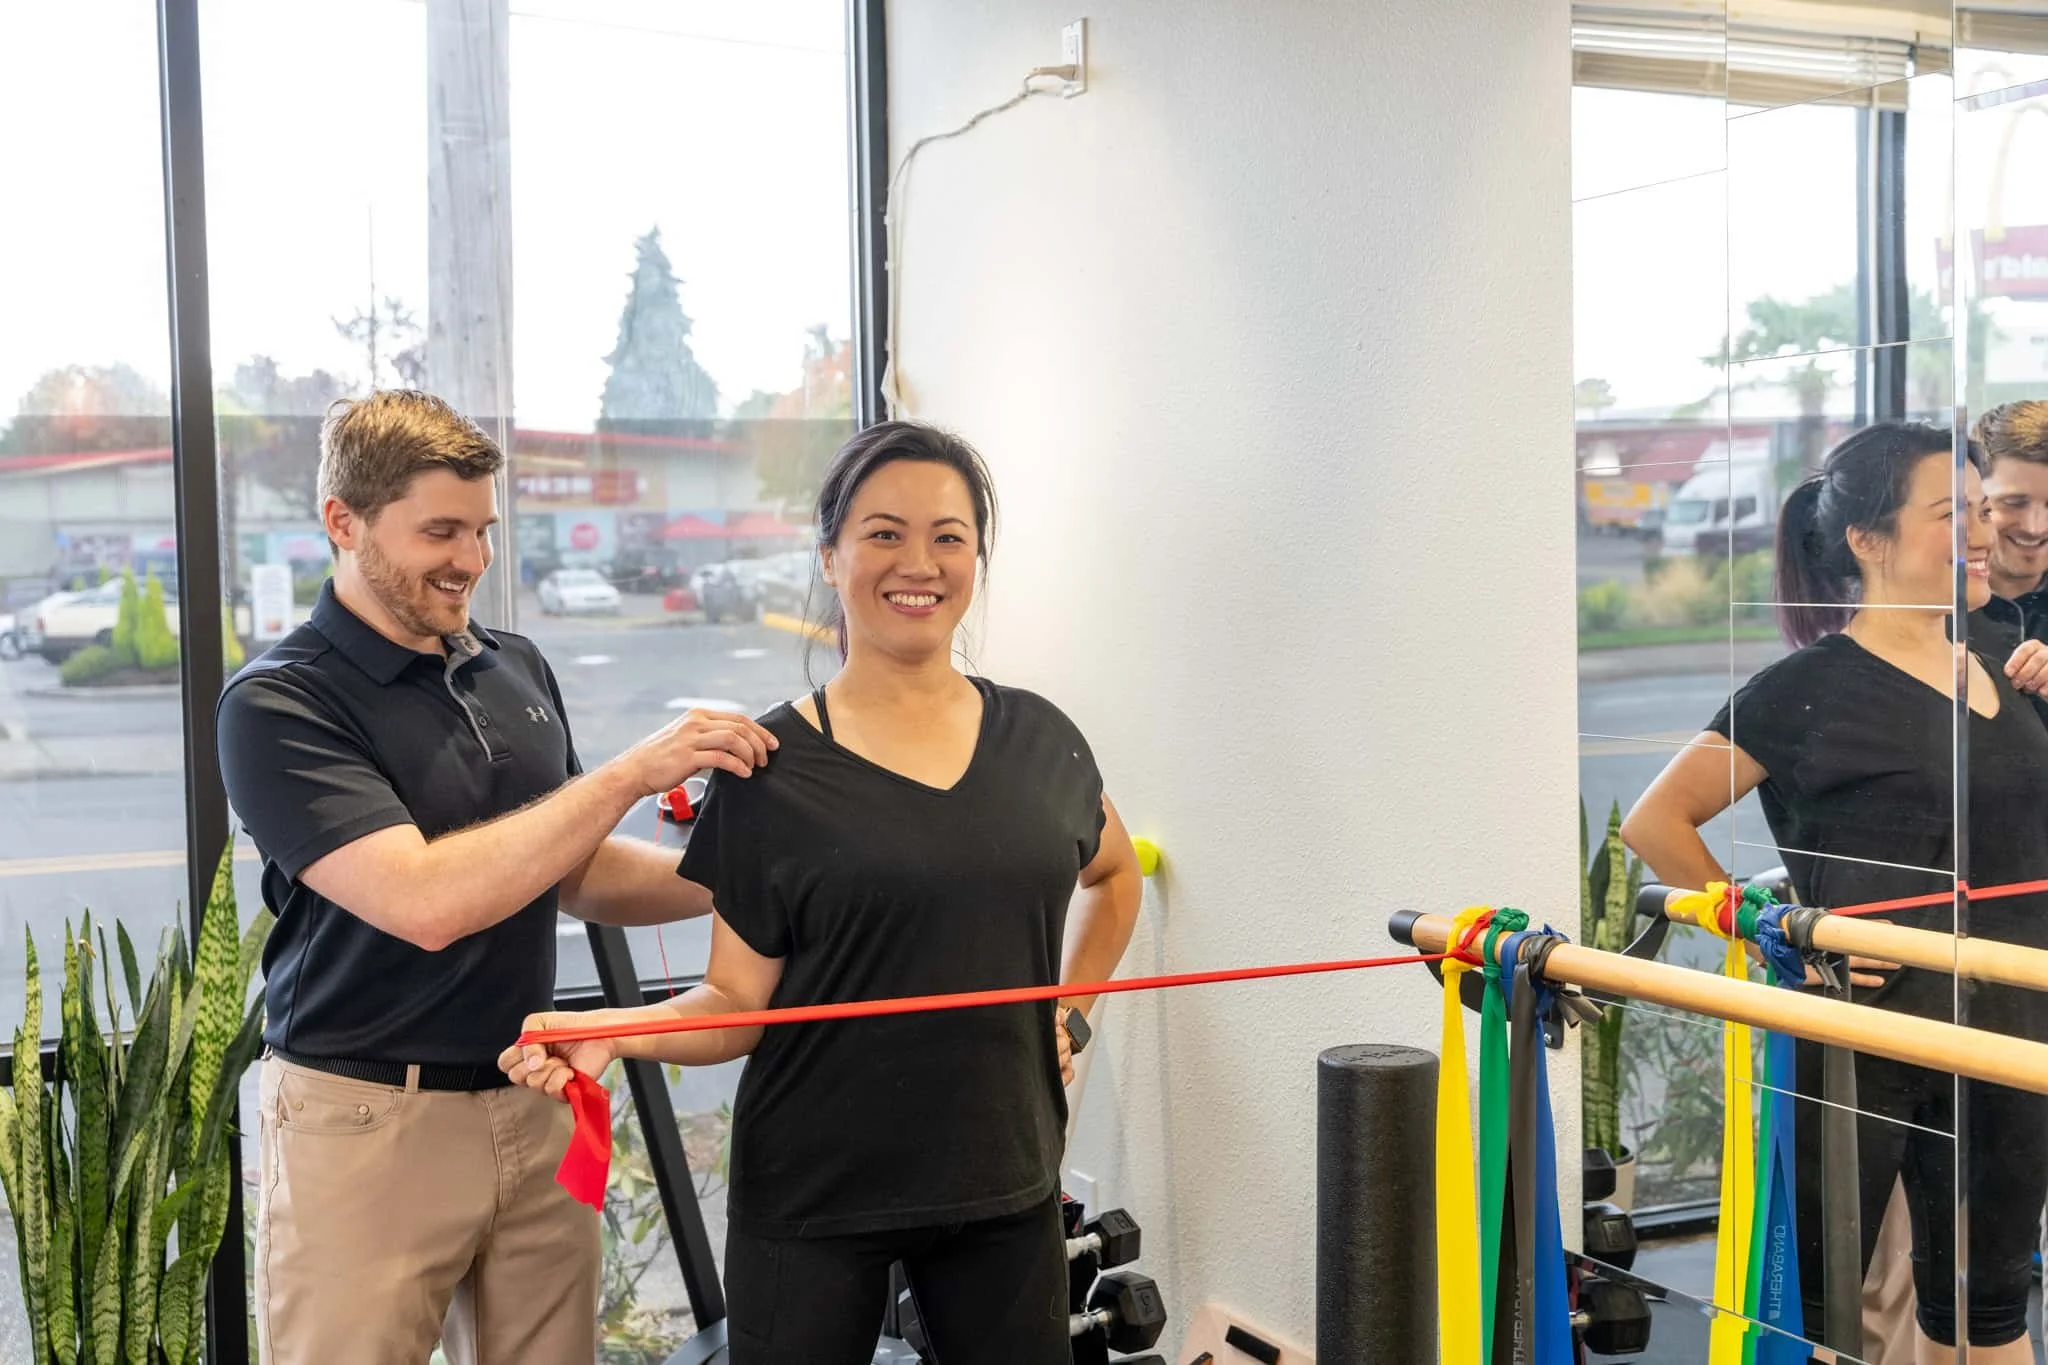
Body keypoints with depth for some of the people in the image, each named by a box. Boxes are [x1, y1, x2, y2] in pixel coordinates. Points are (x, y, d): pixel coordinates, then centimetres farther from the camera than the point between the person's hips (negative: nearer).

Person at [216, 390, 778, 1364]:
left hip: (533, 1106, 6)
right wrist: (630, 772, -23)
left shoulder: (516, 669, 7)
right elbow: (425, 902, -25)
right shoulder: (278, 703, -12)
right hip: (368, 1124, -5)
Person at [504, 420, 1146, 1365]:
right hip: (814, 1199, -3)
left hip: (1001, 1183, 3)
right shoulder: (773, 768, -7)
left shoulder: (1039, 740, 3)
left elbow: (1111, 874, 23)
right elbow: (737, 1004, -6)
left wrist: (1071, 1012, 10)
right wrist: (609, 1032, -23)